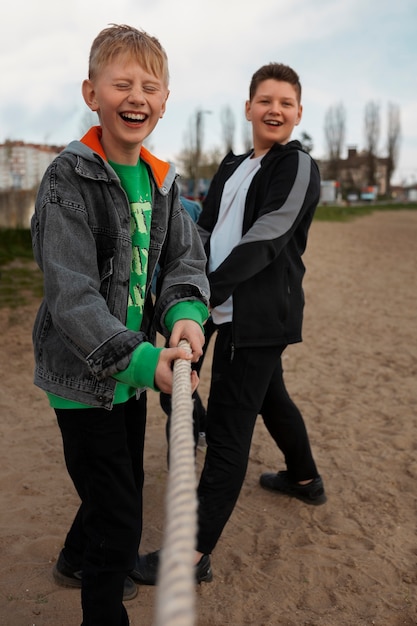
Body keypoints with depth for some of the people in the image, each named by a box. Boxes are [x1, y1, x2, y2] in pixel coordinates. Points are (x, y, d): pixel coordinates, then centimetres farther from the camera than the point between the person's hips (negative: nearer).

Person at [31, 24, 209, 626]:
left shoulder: (162, 181, 4)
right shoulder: (70, 177, -18)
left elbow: (186, 261, 0)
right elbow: (70, 293, -25)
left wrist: (186, 313, -23)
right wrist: (139, 359, -37)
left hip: (133, 367, 8)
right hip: (82, 377, -7)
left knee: (127, 484, 26)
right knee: (120, 518, 0)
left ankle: (77, 561, 54)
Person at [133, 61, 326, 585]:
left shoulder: (298, 168, -9)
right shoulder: (233, 167, 15)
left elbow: (265, 239, -20)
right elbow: (206, 230, 11)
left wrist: (209, 290, -25)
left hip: (262, 316, -9)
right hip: (236, 311, 9)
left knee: (227, 428, -8)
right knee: (270, 397, 25)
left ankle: (196, 552, 0)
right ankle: (305, 479, 48)